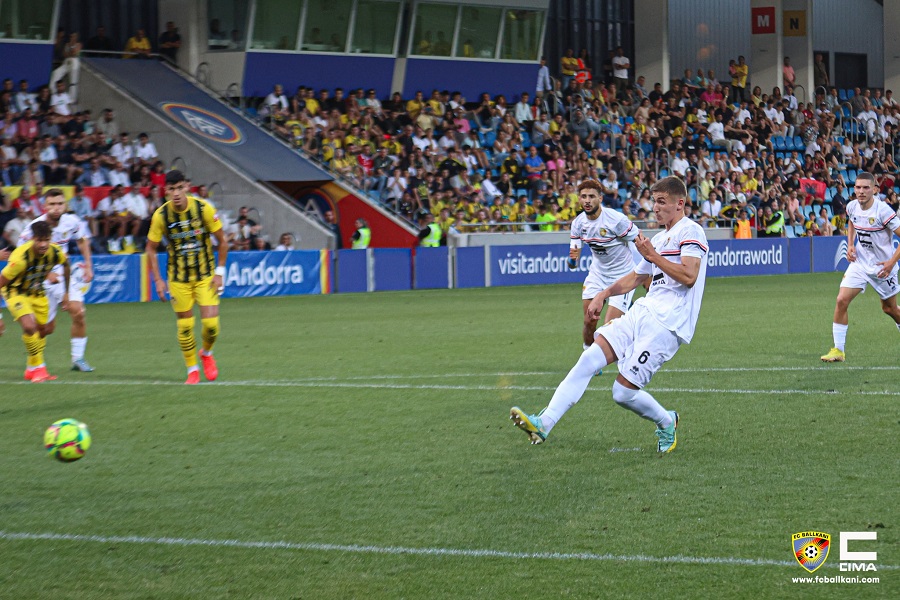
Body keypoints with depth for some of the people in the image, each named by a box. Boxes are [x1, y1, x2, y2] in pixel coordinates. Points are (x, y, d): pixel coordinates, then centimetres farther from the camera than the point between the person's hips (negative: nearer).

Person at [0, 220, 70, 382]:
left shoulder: (55, 252, -20)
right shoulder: (21, 258, -37)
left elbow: (66, 264, 6)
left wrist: (66, 292, 12)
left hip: (37, 292, 6)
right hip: (16, 292, -6)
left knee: (42, 330, 11)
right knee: (29, 326, -24)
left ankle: (32, 370, 31)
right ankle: (38, 368, -7)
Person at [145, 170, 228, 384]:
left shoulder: (204, 209, -13)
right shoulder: (161, 215, -11)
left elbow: (222, 241, -2)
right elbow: (151, 249, 0)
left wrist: (220, 272, -6)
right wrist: (158, 280, -6)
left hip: (206, 275, -1)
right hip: (178, 278, 1)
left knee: (211, 323, -9)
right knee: (185, 327, 1)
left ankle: (206, 354, 22)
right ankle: (192, 370, 20)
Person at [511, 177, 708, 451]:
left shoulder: (690, 231, -4)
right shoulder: (658, 239, 23)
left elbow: (689, 276, -19)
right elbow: (636, 277, 36)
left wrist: (652, 255, -14)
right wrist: (604, 294, 22)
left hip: (667, 323, -8)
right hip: (642, 312, 8)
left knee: (623, 392, -12)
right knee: (589, 358, -12)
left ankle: (667, 423, 17)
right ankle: (543, 423, -21)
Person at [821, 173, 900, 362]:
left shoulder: (883, 211, -22)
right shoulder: (852, 207, -4)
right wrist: (850, 245, 6)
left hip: (882, 267, -4)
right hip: (859, 263, 4)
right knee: (841, 300, -12)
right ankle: (838, 350, -7)